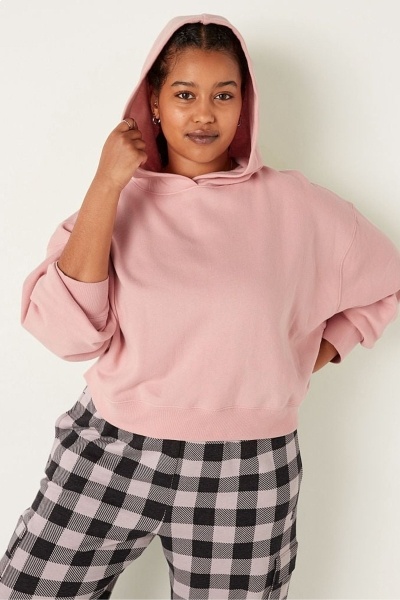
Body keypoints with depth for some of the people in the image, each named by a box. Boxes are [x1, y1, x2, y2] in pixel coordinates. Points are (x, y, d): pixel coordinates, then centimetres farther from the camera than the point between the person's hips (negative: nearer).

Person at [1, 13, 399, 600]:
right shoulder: (115, 198, -1)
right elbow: (65, 331, -14)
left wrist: (310, 360, 1)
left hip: (245, 473, 0)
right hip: (108, 453, 1)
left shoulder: (295, 204, -3)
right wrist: (106, 185, -18)